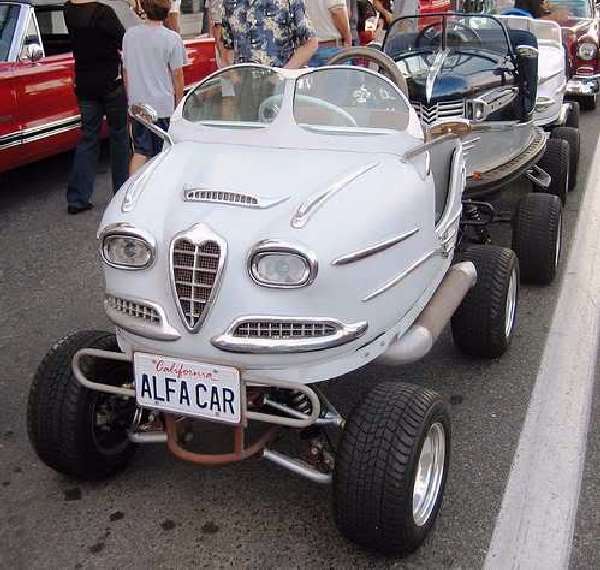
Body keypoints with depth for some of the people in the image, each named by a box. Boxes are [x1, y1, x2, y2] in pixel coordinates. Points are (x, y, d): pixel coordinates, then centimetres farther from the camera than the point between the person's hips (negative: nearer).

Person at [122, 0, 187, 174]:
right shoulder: (172, 38, -11)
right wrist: (178, 104, 7)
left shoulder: (129, 35, 1)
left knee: (140, 152, 11)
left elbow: (125, 72, 8)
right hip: (163, 107, -3)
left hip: (137, 105, 3)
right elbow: (177, 76, -6)